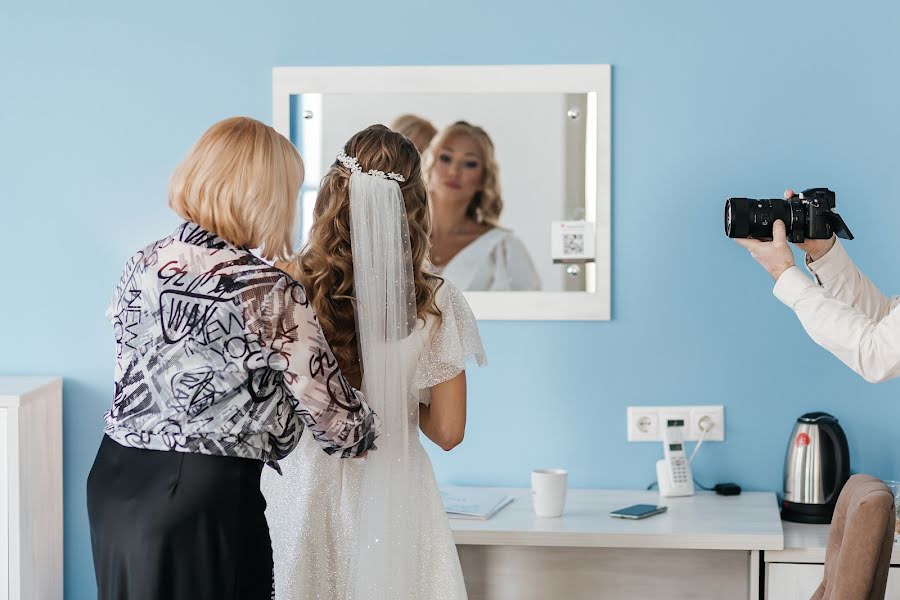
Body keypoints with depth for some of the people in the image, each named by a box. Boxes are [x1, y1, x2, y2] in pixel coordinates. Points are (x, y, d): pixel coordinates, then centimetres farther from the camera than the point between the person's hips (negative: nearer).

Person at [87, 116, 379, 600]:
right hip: (207, 502, -6)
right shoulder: (272, 293, -15)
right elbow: (338, 426, -9)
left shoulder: (140, 267, 2)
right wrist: (365, 429, 14)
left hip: (114, 485, 6)